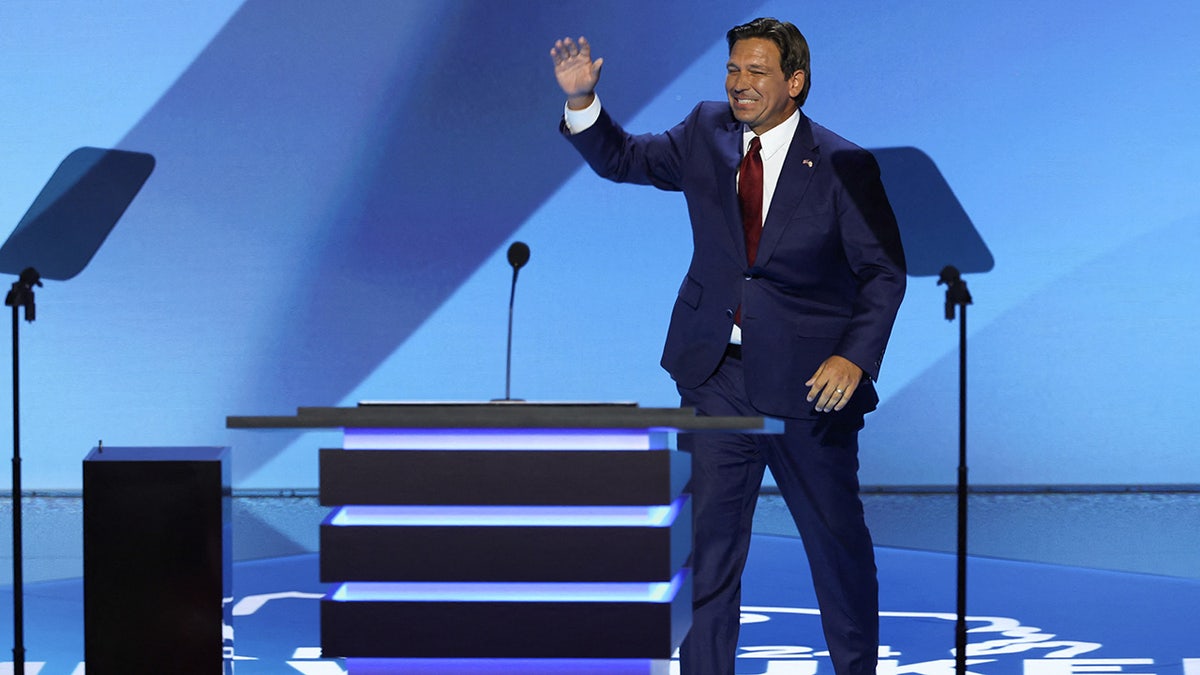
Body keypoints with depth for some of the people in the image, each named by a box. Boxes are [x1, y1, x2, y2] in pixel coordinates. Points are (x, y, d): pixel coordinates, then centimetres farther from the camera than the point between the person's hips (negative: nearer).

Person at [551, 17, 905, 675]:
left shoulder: (843, 166, -8)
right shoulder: (706, 133, 5)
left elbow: (884, 272, -6)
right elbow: (622, 159, 14)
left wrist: (854, 357, -19)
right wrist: (582, 101, -5)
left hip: (808, 381, -3)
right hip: (716, 374, 3)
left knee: (837, 537, 9)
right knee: (706, 535, 1)